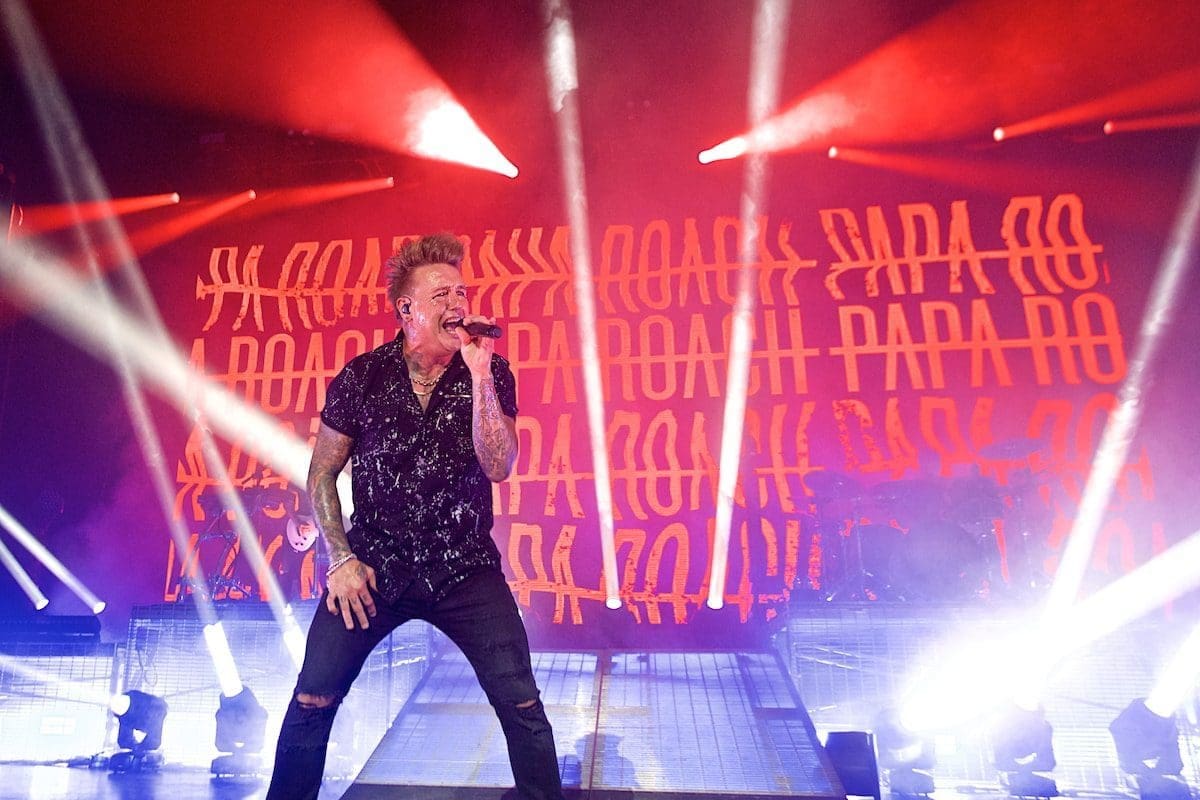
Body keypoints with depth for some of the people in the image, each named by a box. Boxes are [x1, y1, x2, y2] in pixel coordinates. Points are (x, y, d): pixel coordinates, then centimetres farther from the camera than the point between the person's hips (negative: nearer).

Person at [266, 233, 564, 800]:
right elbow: (322, 474, 5)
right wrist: (341, 557, -4)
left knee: (522, 706, -4)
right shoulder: (361, 377, -3)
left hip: (465, 567, 0)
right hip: (374, 564, 1)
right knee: (311, 703, 2)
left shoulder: (491, 374, -4)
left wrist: (479, 374, -24)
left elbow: (498, 467, -16)